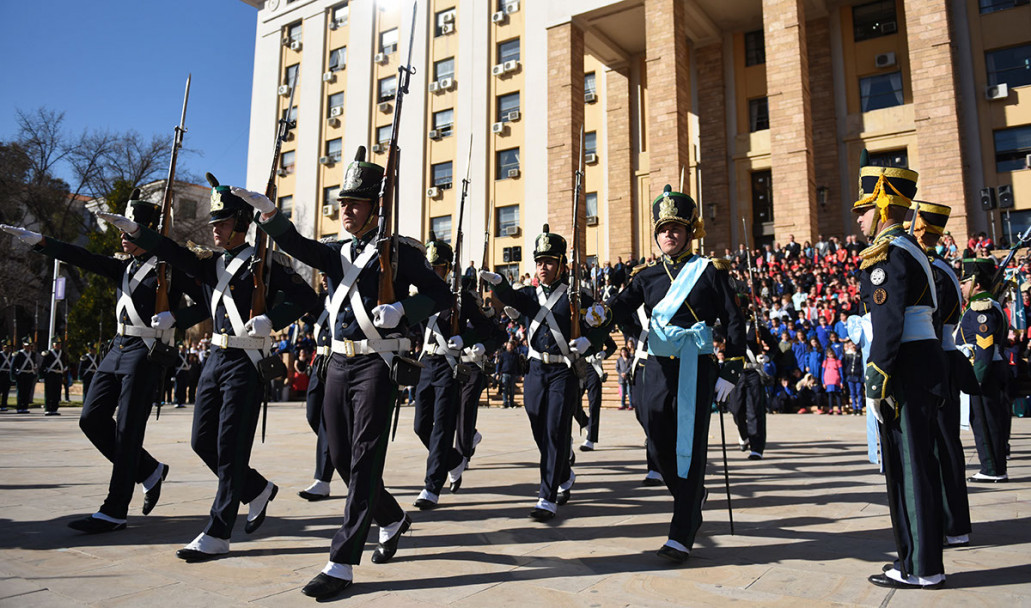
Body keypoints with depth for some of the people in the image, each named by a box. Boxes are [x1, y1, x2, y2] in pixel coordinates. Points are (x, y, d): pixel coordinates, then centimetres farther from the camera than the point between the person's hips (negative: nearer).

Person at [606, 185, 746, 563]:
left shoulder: (709, 270, 1)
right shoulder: (647, 276, 11)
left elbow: (734, 322, 1)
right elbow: (622, 307, -4)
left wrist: (730, 373, -6)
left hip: (696, 369, -4)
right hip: (658, 368, 4)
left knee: (689, 450, -4)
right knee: (660, 446, 8)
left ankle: (681, 536, 2)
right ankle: (692, 498, 38)